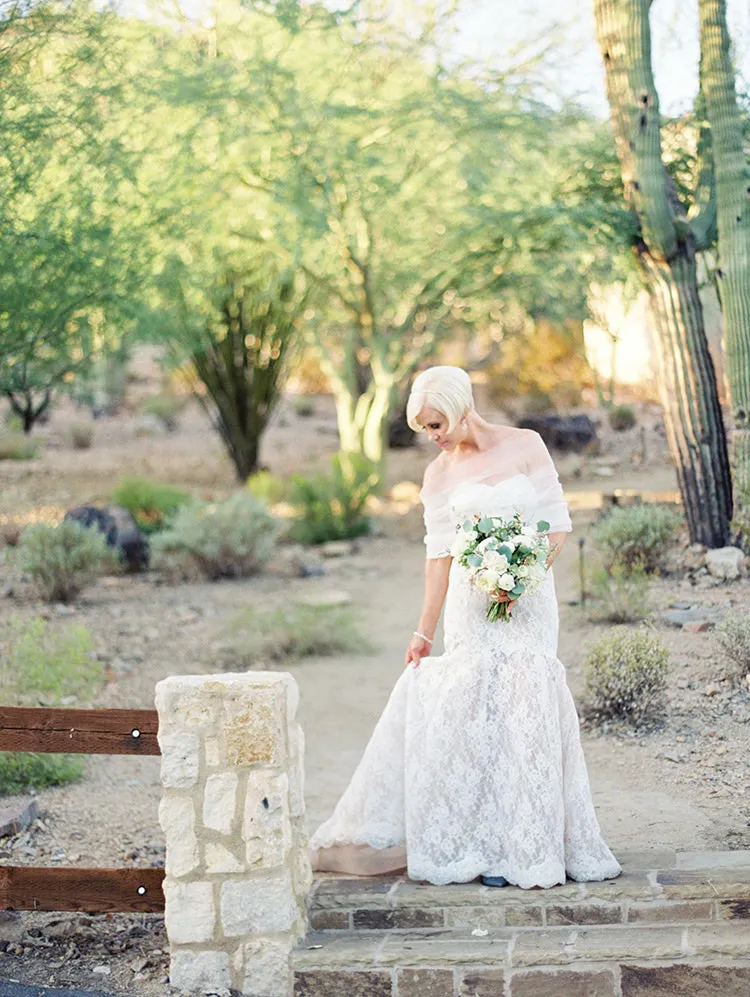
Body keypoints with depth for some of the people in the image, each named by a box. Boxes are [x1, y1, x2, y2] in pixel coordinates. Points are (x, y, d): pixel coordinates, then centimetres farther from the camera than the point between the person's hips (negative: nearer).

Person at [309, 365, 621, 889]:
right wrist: (425, 631, 4)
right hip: (472, 599, 1)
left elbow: (557, 524, 1)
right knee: (477, 708, -7)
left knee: (524, 706, -8)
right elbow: (440, 554, 7)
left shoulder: (526, 446, 2)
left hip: (530, 595, -1)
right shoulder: (439, 473, 8)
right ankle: (486, 845, -1)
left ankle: (525, 843, 1)